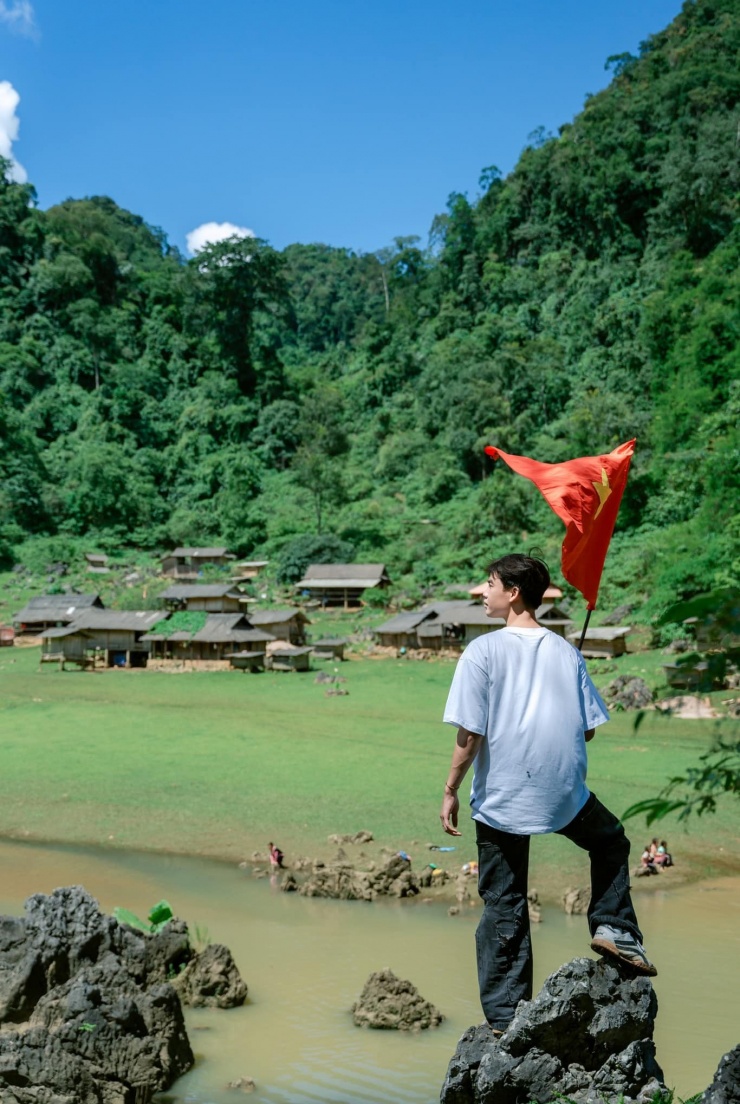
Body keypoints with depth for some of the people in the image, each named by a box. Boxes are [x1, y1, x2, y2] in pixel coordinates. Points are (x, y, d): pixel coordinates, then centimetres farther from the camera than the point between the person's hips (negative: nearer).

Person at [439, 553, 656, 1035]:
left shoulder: (483, 651, -8)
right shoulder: (566, 652, 4)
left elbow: (470, 733, -12)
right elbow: (589, 728, 5)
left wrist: (451, 790, -2)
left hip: (500, 797, -2)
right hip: (564, 794, 2)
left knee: (504, 906, 10)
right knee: (610, 840, 31)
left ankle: (505, 1015, 13)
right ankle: (614, 926, 15)